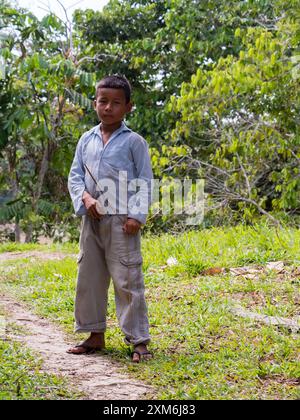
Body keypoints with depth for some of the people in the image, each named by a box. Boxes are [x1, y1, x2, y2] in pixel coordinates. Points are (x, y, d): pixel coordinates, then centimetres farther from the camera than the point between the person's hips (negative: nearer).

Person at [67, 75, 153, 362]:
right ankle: (95, 335, 22)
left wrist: (137, 216, -13)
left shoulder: (133, 141, -1)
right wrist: (85, 197, -10)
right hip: (92, 220, 5)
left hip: (121, 221, -5)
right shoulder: (87, 140, 12)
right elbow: (74, 175, 10)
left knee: (127, 281, -6)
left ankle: (139, 341, -1)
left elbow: (145, 182, -3)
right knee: (88, 278, 10)